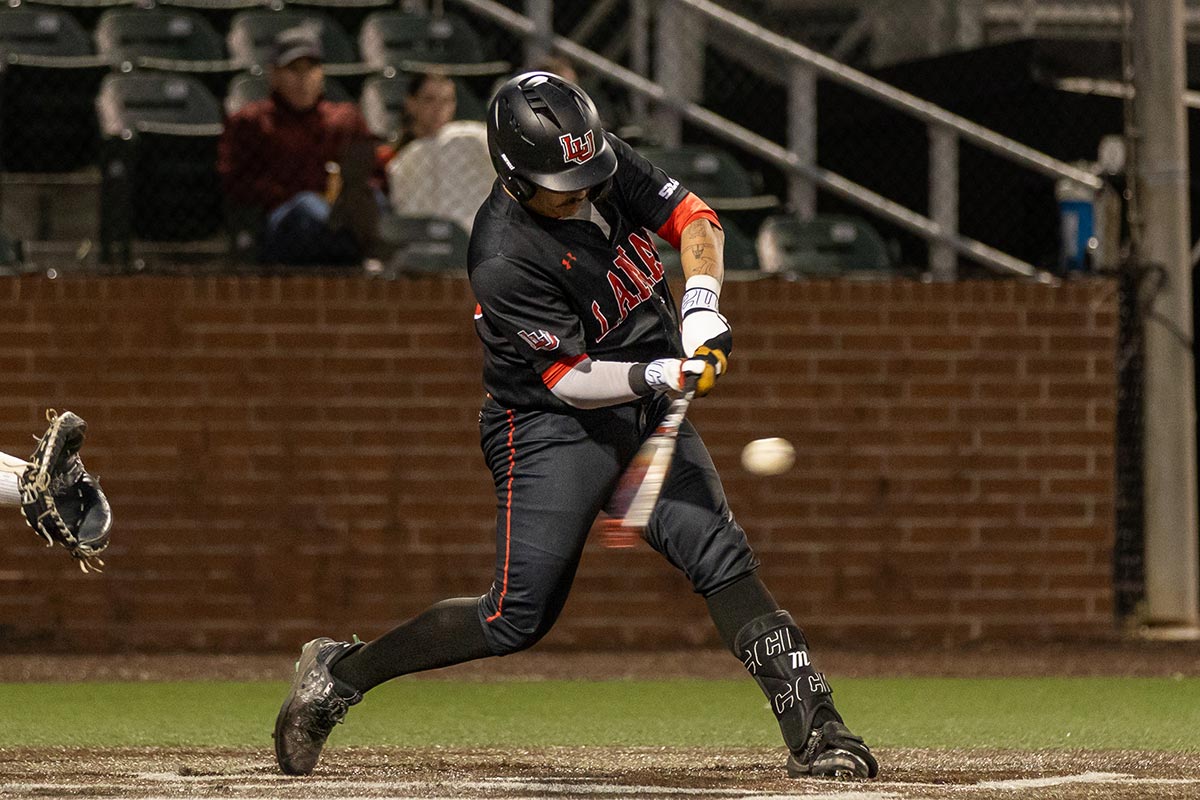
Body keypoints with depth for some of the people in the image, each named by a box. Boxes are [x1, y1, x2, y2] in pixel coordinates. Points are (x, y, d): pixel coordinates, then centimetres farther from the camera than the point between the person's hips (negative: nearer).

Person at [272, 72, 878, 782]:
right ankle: (339, 674, 6)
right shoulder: (503, 261, -25)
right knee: (519, 618, -10)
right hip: (553, 429, -6)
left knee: (724, 559, -9)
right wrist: (659, 376, -37)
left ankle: (814, 730, -11)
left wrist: (702, 300, -18)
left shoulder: (608, 165, -6)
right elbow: (568, 379, -23)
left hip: (649, 416, 6)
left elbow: (692, 217, 1)